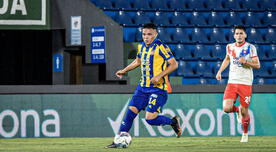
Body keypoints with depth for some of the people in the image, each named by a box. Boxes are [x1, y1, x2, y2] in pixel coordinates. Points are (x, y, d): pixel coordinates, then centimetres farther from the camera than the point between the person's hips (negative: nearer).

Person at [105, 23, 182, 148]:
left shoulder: (160, 47, -12)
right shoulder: (141, 46, 10)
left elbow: (174, 64, -14)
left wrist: (160, 76, -23)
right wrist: (124, 71, 27)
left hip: (158, 88, -7)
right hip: (143, 87, 7)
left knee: (150, 119, -14)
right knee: (131, 112, 0)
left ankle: (173, 121, 12)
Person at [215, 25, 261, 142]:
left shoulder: (250, 48, -3)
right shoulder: (230, 47, 9)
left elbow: (257, 65, -4)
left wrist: (246, 61, -19)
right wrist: (220, 71, 19)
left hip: (245, 83, -3)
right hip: (232, 82, 3)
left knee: (244, 112, 0)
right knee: (226, 108, -14)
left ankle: (245, 134, 25)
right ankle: (238, 110, 22)